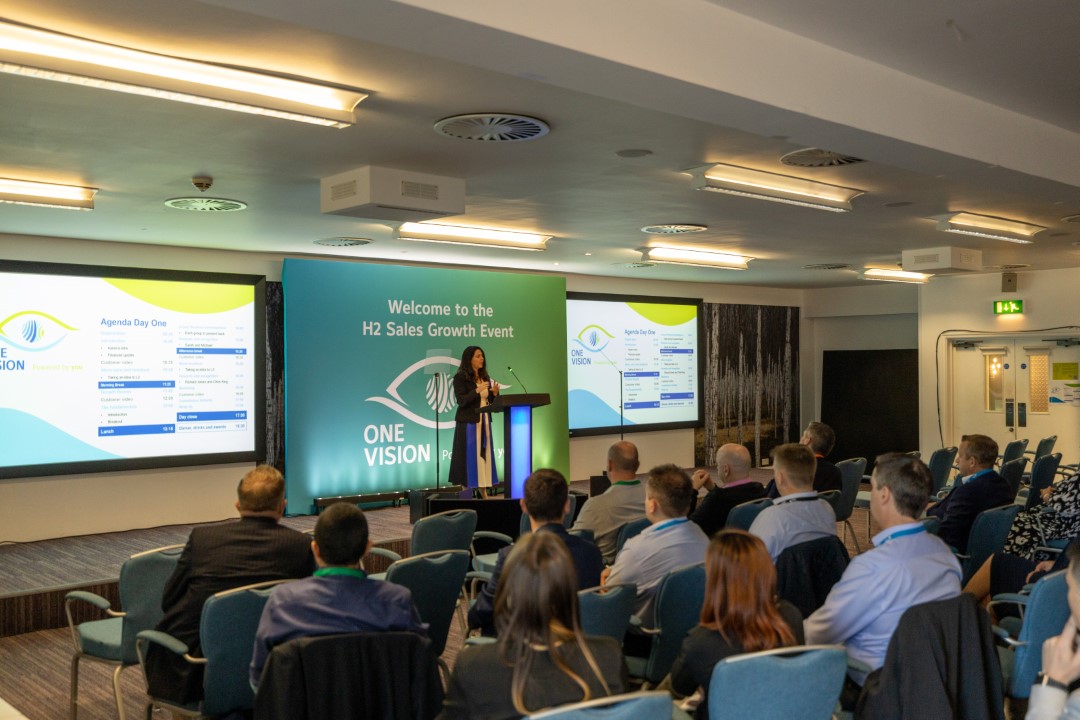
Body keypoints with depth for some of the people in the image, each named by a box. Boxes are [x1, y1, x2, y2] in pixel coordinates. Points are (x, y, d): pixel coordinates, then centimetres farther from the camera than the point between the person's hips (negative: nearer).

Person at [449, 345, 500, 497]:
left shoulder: (485, 377, 13)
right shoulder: (460, 378, -7)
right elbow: (461, 401, -16)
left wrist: (495, 393, -5)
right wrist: (477, 391, -27)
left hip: (484, 422, 6)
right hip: (469, 423, -6)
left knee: (484, 456, 6)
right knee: (469, 457, -5)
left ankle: (484, 493, 11)